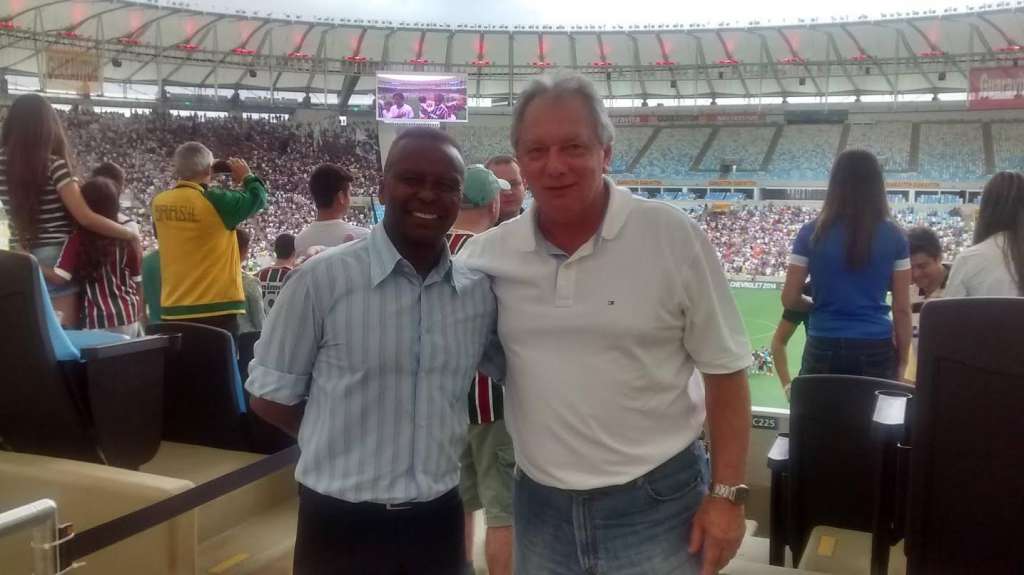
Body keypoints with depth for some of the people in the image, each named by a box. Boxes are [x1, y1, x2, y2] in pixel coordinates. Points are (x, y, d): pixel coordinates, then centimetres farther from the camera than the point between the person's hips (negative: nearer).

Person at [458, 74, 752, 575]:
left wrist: (727, 494, -6)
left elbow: (725, 371, -5)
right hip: (539, 506, 3)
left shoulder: (673, 237, -11)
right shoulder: (487, 254, -4)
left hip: (656, 506, -2)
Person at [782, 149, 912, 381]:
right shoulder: (893, 235, -3)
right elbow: (902, 308, -1)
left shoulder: (812, 232, -4)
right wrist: (902, 361, 9)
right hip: (876, 350, 0)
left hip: (824, 349, 0)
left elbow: (790, 299, -2)